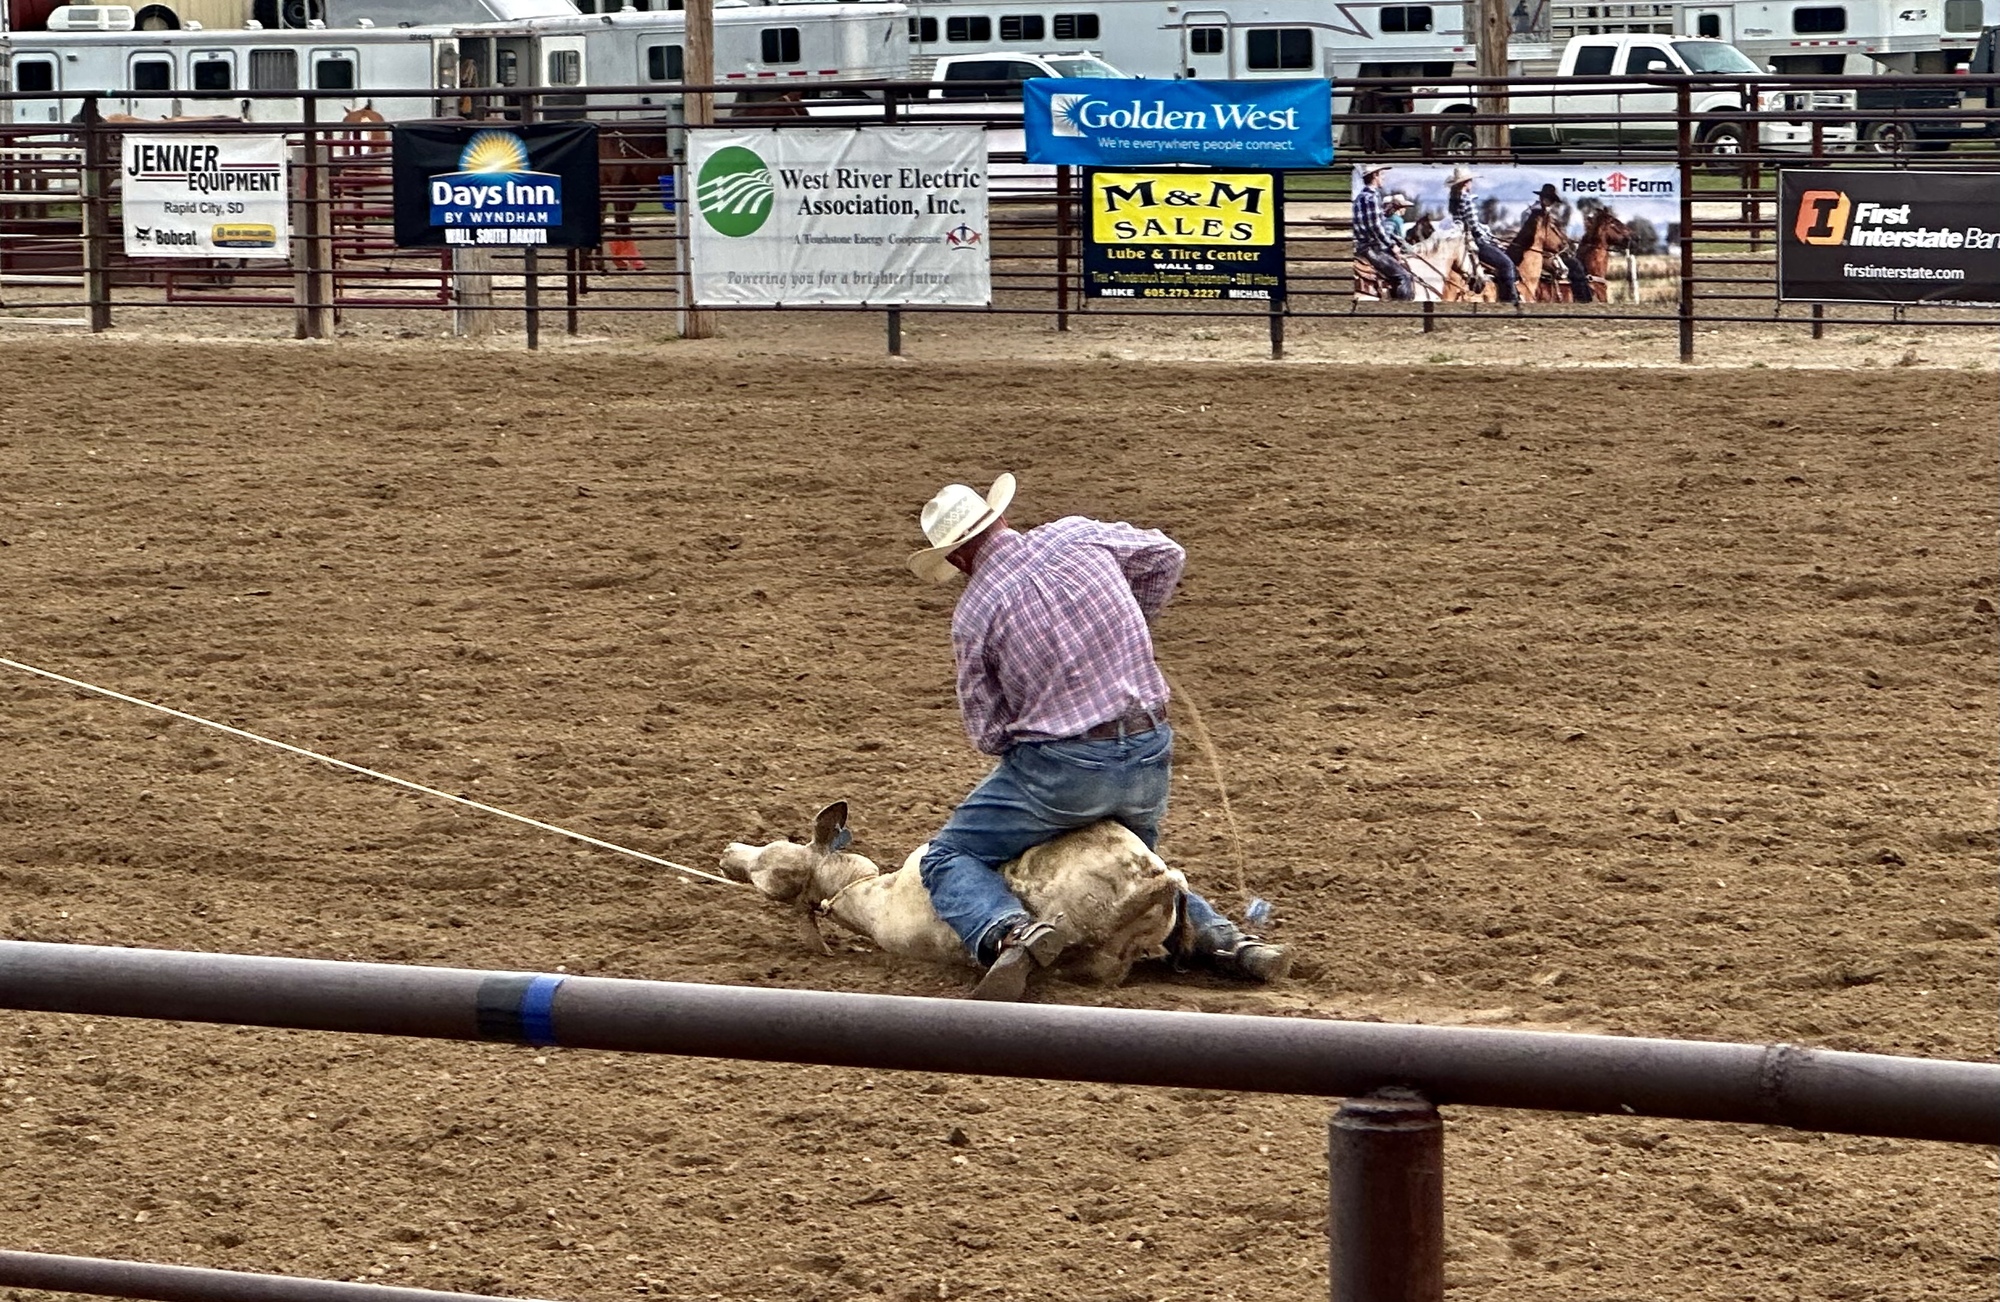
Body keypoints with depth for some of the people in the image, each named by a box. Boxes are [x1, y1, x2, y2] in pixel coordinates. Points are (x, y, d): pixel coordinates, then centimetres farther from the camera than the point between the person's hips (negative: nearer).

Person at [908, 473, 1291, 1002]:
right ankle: (1214, 934, 6)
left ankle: (1010, 932, -20)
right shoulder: (1077, 535, 3)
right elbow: (1165, 556, 22)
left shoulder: (973, 612, -7)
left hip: (1060, 767, -5)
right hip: (1151, 755, 5)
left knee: (949, 858, 9)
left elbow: (987, 732, -1)